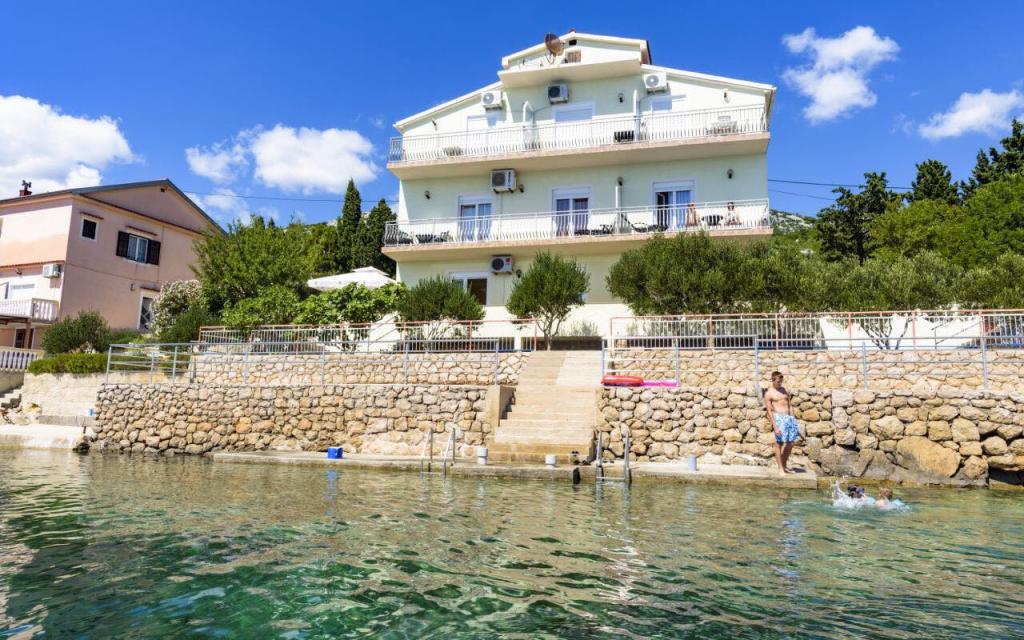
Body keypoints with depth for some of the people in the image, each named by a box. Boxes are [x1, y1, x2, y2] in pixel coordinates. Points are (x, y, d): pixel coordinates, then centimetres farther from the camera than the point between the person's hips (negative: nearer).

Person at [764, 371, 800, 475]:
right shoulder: (769, 393, -5)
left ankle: (784, 466, 22)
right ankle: (780, 468, 5)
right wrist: (775, 427, -14)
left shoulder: (784, 389, 14)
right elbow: (769, 411, -8)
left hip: (789, 417, 6)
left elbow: (790, 405, 17)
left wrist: (792, 419, 10)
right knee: (779, 443, -3)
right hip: (779, 418, -6)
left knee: (790, 443, 9)